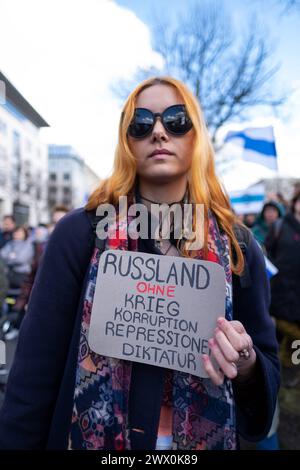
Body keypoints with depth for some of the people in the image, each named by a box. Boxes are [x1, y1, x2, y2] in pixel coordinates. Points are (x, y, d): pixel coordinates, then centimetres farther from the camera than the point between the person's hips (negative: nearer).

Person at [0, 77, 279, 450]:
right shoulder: (80, 232, -13)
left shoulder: (237, 246, -6)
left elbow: (268, 367, 0)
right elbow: (37, 368, -12)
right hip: (92, 437, -1)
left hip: (203, 440, 3)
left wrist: (246, 367, -19)